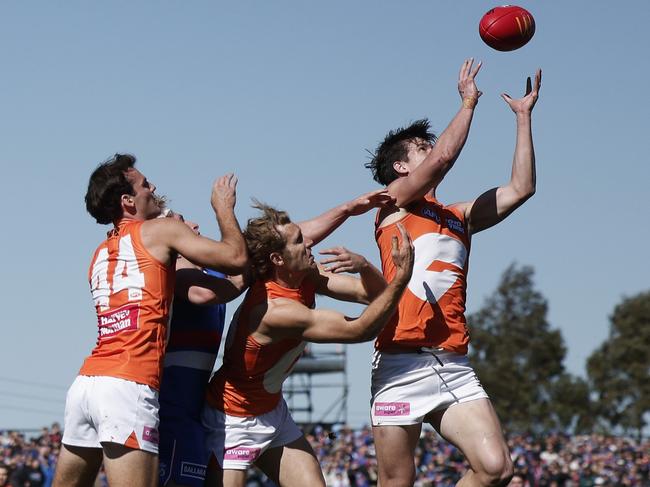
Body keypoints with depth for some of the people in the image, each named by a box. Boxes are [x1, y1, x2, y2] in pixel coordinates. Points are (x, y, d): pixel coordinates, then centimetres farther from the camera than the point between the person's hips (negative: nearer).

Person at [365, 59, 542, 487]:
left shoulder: (458, 217, 25)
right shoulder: (394, 200, 8)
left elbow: (521, 189, 20)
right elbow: (445, 155, -7)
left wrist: (524, 115, 22)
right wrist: (468, 102, 8)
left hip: (454, 367, 5)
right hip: (402, 365, -5)